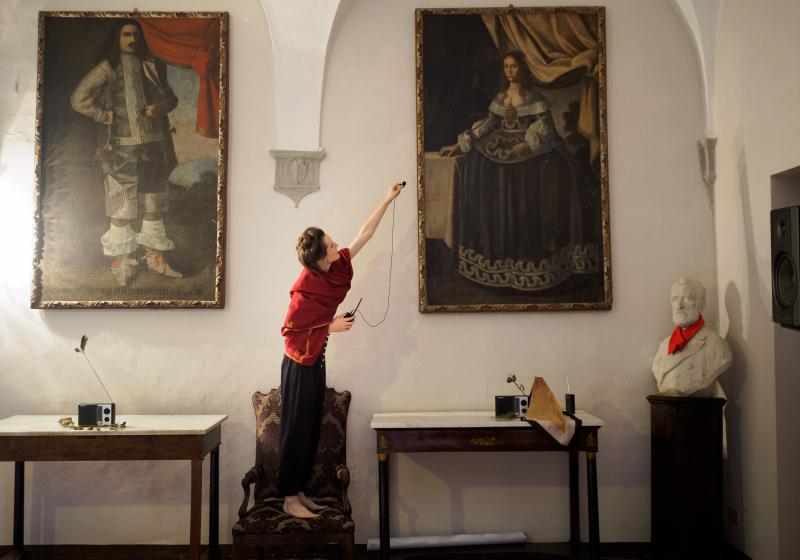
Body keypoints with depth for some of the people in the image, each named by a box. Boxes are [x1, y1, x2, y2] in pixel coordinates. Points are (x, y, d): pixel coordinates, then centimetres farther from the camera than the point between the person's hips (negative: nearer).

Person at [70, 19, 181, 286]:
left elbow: (171, 98, 17)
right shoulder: (107, 68, 1)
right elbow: (78, 98, -3)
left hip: (153, 143, 4)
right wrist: (104, 116, -7)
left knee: (154, 200, 8)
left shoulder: (151, 66, 11)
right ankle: (123, 260, 7)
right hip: (122, 146, -4)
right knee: (122, 202, -2)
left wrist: (159, 107, -3)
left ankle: (155, 257, 17)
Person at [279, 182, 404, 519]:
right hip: (299, 364, -8)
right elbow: (289, 329, -17)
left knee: (312, 429, 12)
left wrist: (387, 201, 8)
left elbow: (364, 234, 6)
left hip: (316, 361, 8)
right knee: (296, 430, -1)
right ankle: (289, 499, 9)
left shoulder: (335, 268, -1)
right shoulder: (304, 288, -22)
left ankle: (299, 493, 22)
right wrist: (331, 327, -16)